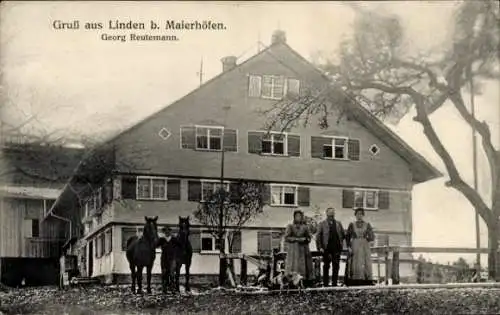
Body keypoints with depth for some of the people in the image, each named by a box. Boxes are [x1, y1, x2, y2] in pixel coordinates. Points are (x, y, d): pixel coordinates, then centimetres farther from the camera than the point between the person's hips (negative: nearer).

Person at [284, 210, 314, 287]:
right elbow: (286, 238, -1)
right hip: (293, 250, -3)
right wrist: (296, 239, -10)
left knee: (305, 268, -4)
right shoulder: (290, 226, 7)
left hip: (303, 250, 3)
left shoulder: (305, 227, 15)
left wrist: (304, 239, -7)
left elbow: (309, 238, 15)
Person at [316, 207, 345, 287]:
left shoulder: (338, 223, 14)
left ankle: (334, 283, 9)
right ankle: (325, 284, 8)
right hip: (326, 248, -3)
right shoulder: (322, 224, 4)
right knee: (326, 266, 3)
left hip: (336, 248, 3)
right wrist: (320, 247, -7)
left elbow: (343, 234, 14)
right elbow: (318, 236, 0)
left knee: (336, 266, 3)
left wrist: (341, 244, 2)